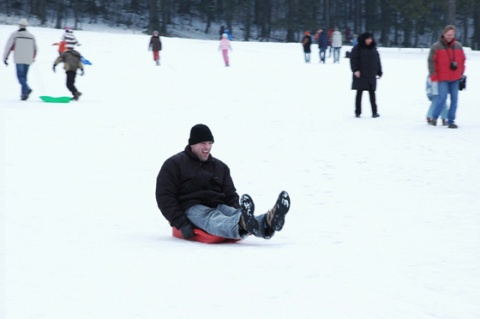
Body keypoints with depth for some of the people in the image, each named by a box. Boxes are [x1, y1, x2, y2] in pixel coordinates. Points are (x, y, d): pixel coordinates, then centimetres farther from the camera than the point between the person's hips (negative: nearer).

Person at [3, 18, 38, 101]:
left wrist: (5, 58, 4)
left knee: (20, 76, -6)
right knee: (24, 76, 11)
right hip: (28, 60, 4)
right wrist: (33, 58, 34)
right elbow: (35, 49, 17)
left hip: (19, 59, -4)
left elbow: (8, 46, -3)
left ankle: (26, 89, -30)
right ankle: (23, 94, 5)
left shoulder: (14, 35, 0)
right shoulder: (31, 36, 10)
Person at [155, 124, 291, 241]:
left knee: (232, 213, -32)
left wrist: (237, 213, 3)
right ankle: (242, 224, -77)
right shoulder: (174, 164, 9)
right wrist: (181, 223, -14)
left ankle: (267, 224, -65)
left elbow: (230, 195, 28)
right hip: (192, 209, -5)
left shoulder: (220, 167, 26)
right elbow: (164, 197, 0)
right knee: (213, 219, -40)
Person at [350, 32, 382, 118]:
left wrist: (379, 72, 12)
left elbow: (377, 61, 15)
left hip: (371, 75, 4)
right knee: (359, 93, 2)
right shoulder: (357, 48, -3)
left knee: (372, 93, 4)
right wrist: (355, 70, -20)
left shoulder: (373, 49, 10)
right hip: (360, 75, -4)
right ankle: (358, 112, 7)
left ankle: (374, 112, 5)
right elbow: (353, 59, -9)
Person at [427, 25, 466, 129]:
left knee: (454, 99, 1)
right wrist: (433, 77, -8)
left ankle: (451, 121, 7)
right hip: (442, 78, -4)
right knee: (442, 97, -13)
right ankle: (434, 117, 5)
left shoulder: (458, 46, 8)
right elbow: (431, 62, -4)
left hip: (455, 78, 4)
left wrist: (461, 73, 9)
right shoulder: (436, 47, -4)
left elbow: (462, 60, 16)